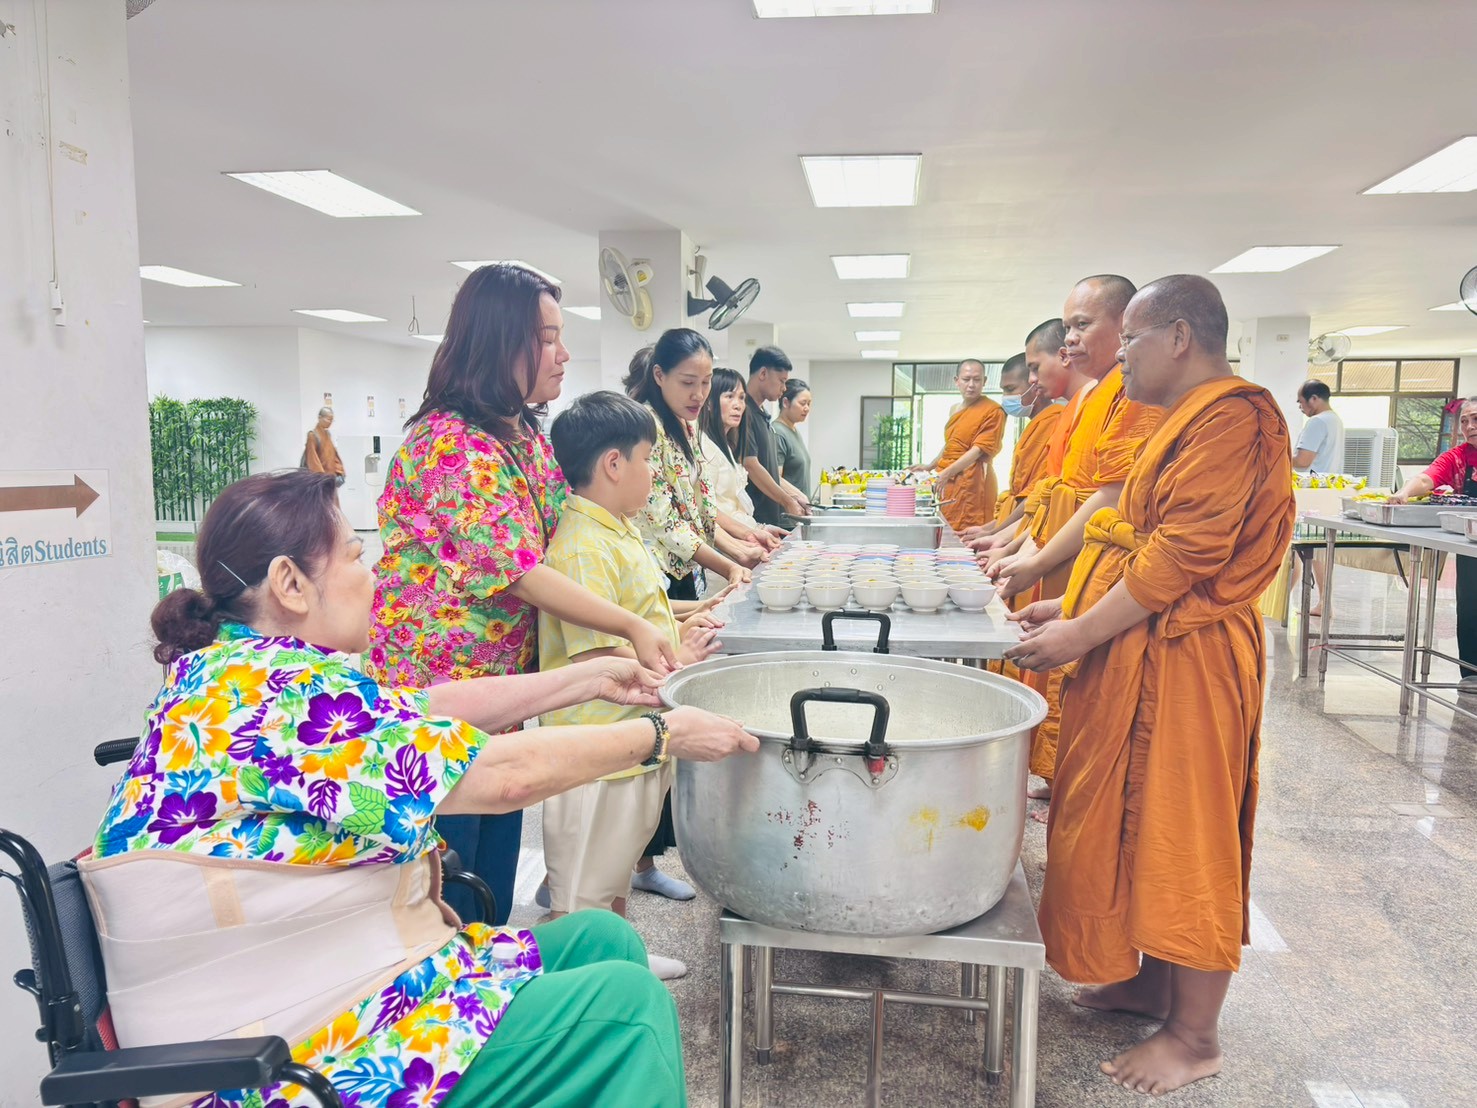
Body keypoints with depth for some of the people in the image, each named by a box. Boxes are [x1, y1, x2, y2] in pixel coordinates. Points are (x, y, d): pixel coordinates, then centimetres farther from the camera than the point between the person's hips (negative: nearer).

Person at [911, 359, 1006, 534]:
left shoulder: (993, 411, -8)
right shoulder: (955, 410, 17)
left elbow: (979, 449, -14)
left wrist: (947, 472, -21)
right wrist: (930, 467, 25)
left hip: (973, 484, -7)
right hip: (948, 483, 7)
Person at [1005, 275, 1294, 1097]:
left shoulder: (1231, 416, -16)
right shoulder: (1191, 418, 17)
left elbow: (1186, 552, -23)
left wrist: (1083, 634, -20)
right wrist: (1074, 607, 11)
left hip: (1184, 660, -10)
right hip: (1147, 653, 10)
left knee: (1183, 833, 0)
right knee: (1138, 820, 16)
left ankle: (1195, 1036, 14)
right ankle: (1154, 979, 31)